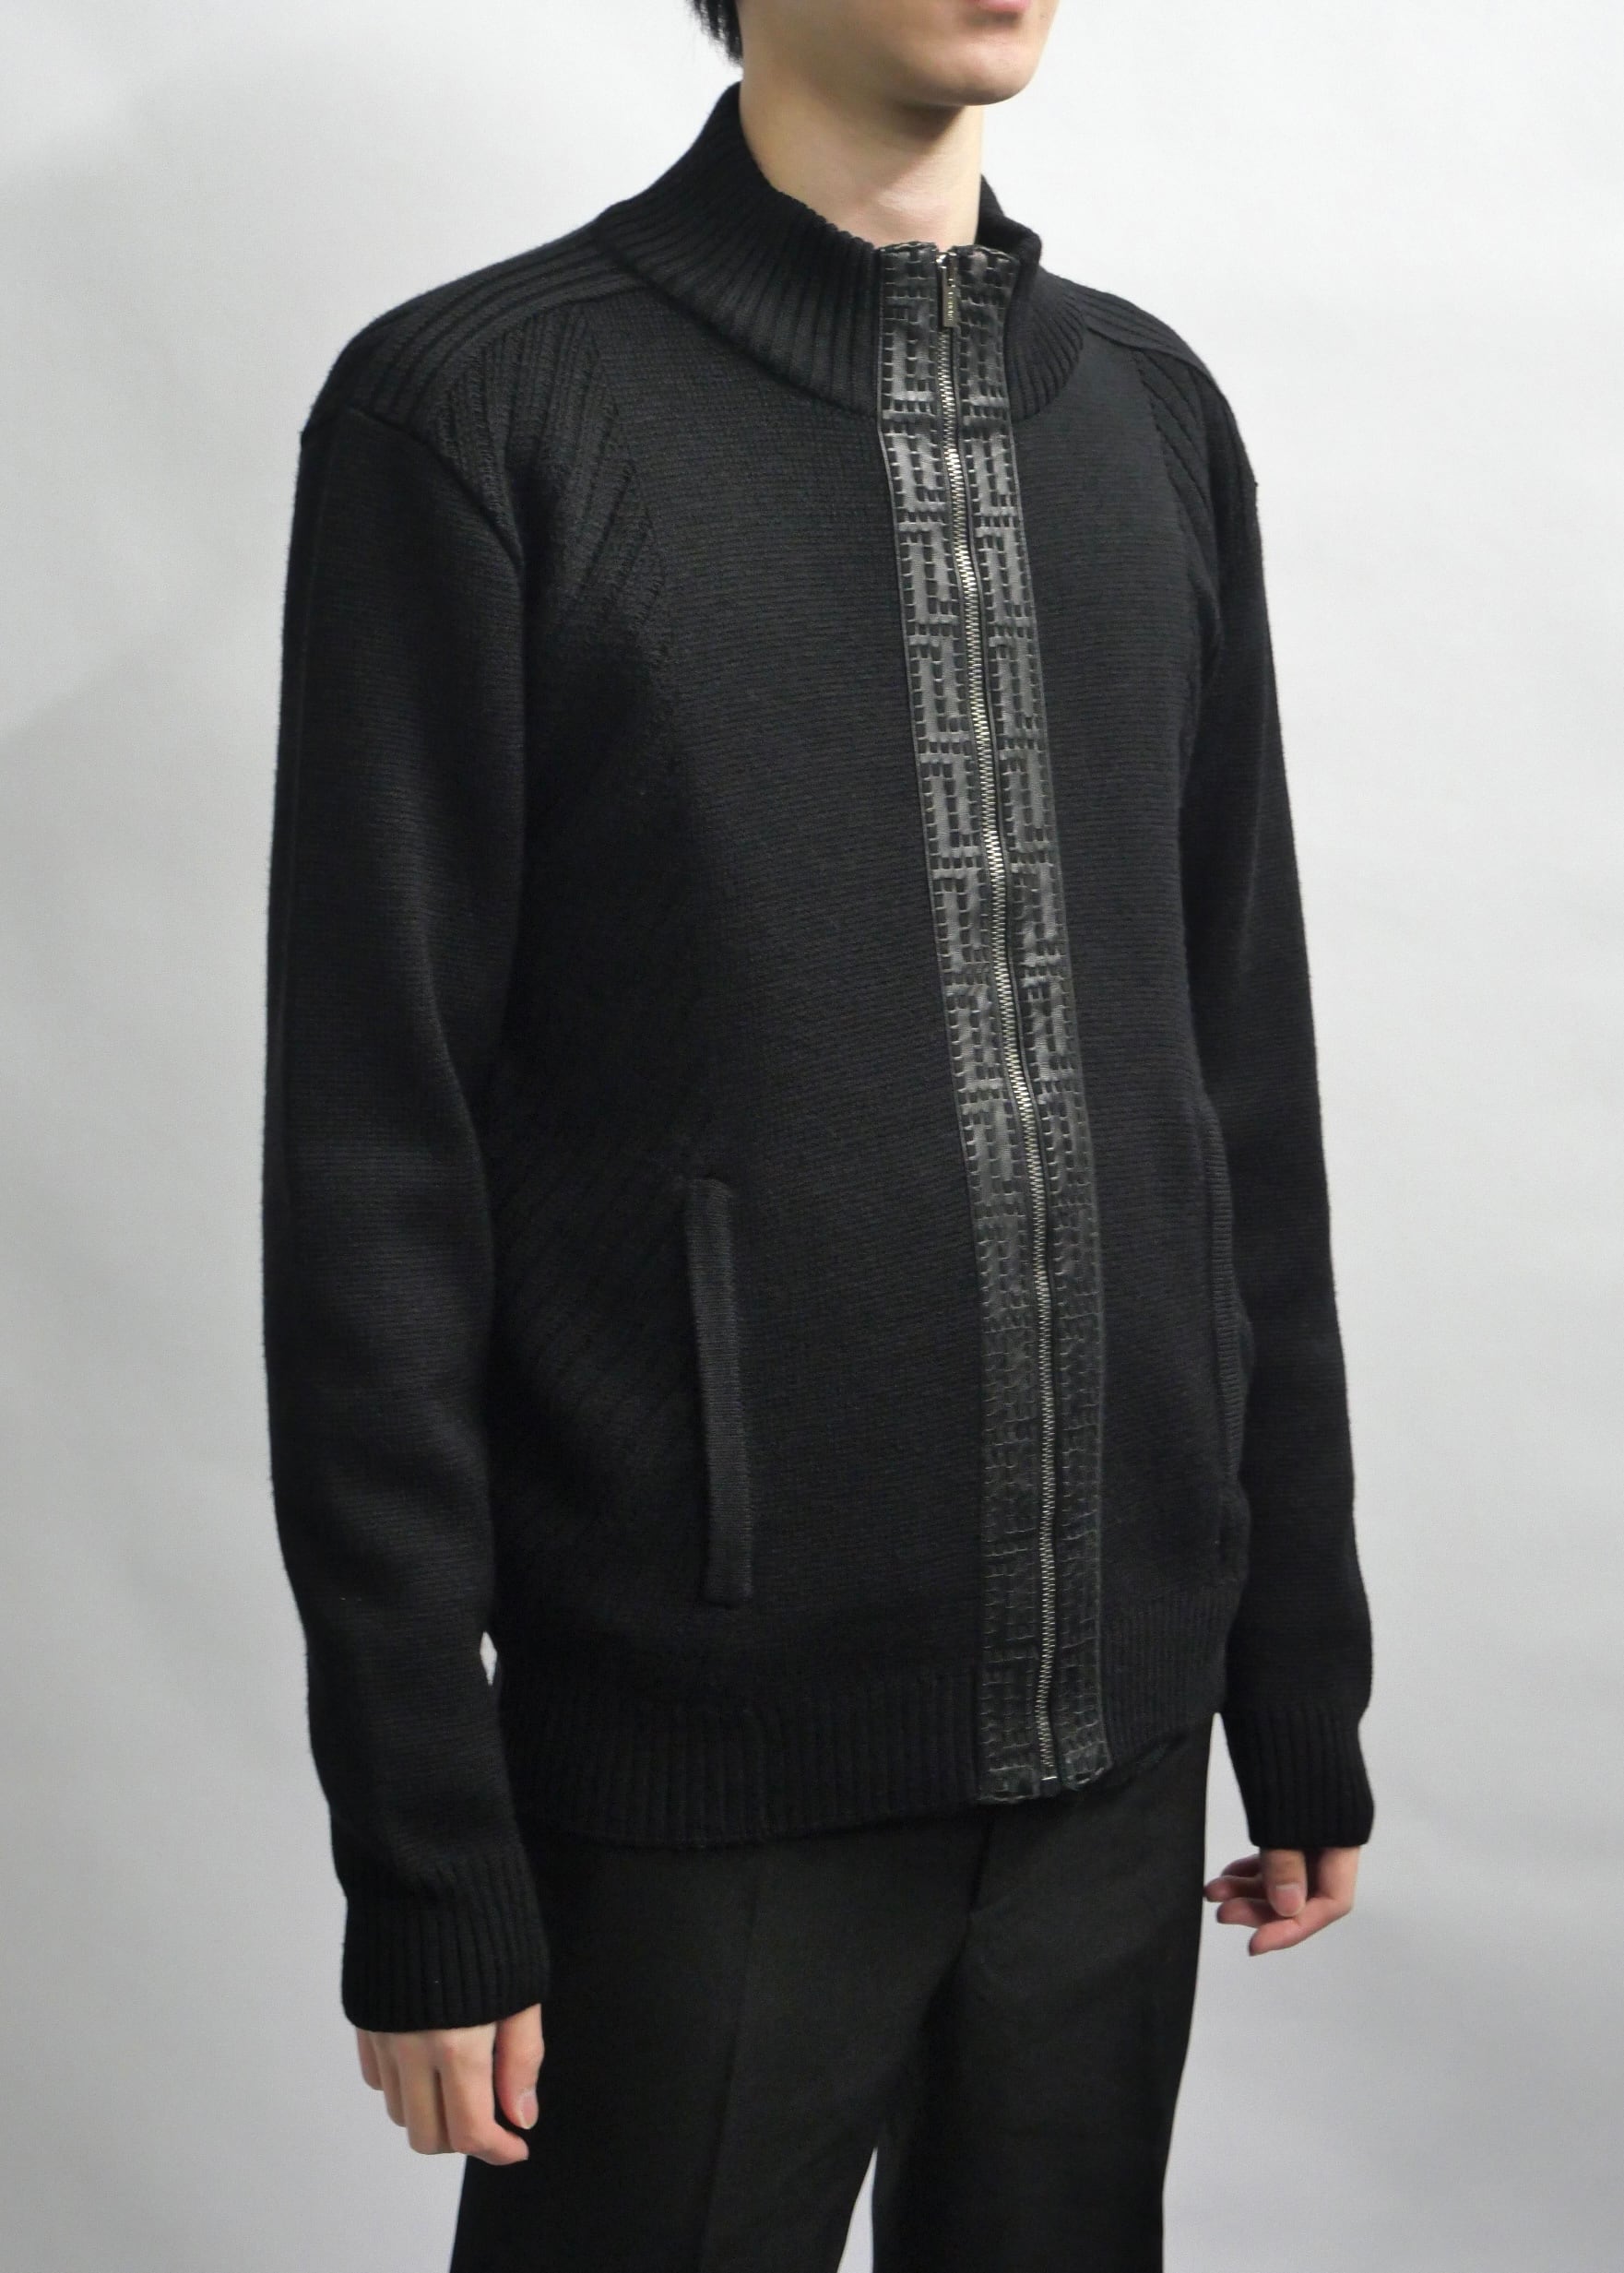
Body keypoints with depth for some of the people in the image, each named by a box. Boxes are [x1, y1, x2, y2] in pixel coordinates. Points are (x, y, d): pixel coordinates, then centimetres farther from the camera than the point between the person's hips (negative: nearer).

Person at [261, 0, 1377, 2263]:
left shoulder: (1153, 413, 8)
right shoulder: (476, 408, -7)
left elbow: (1251, 1083, 10)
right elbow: (376, 1165, -8)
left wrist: (1303, 1690, 10)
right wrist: (426, 1849, -9)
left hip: (1118, 1737, 5)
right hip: (698, 1760, -4)